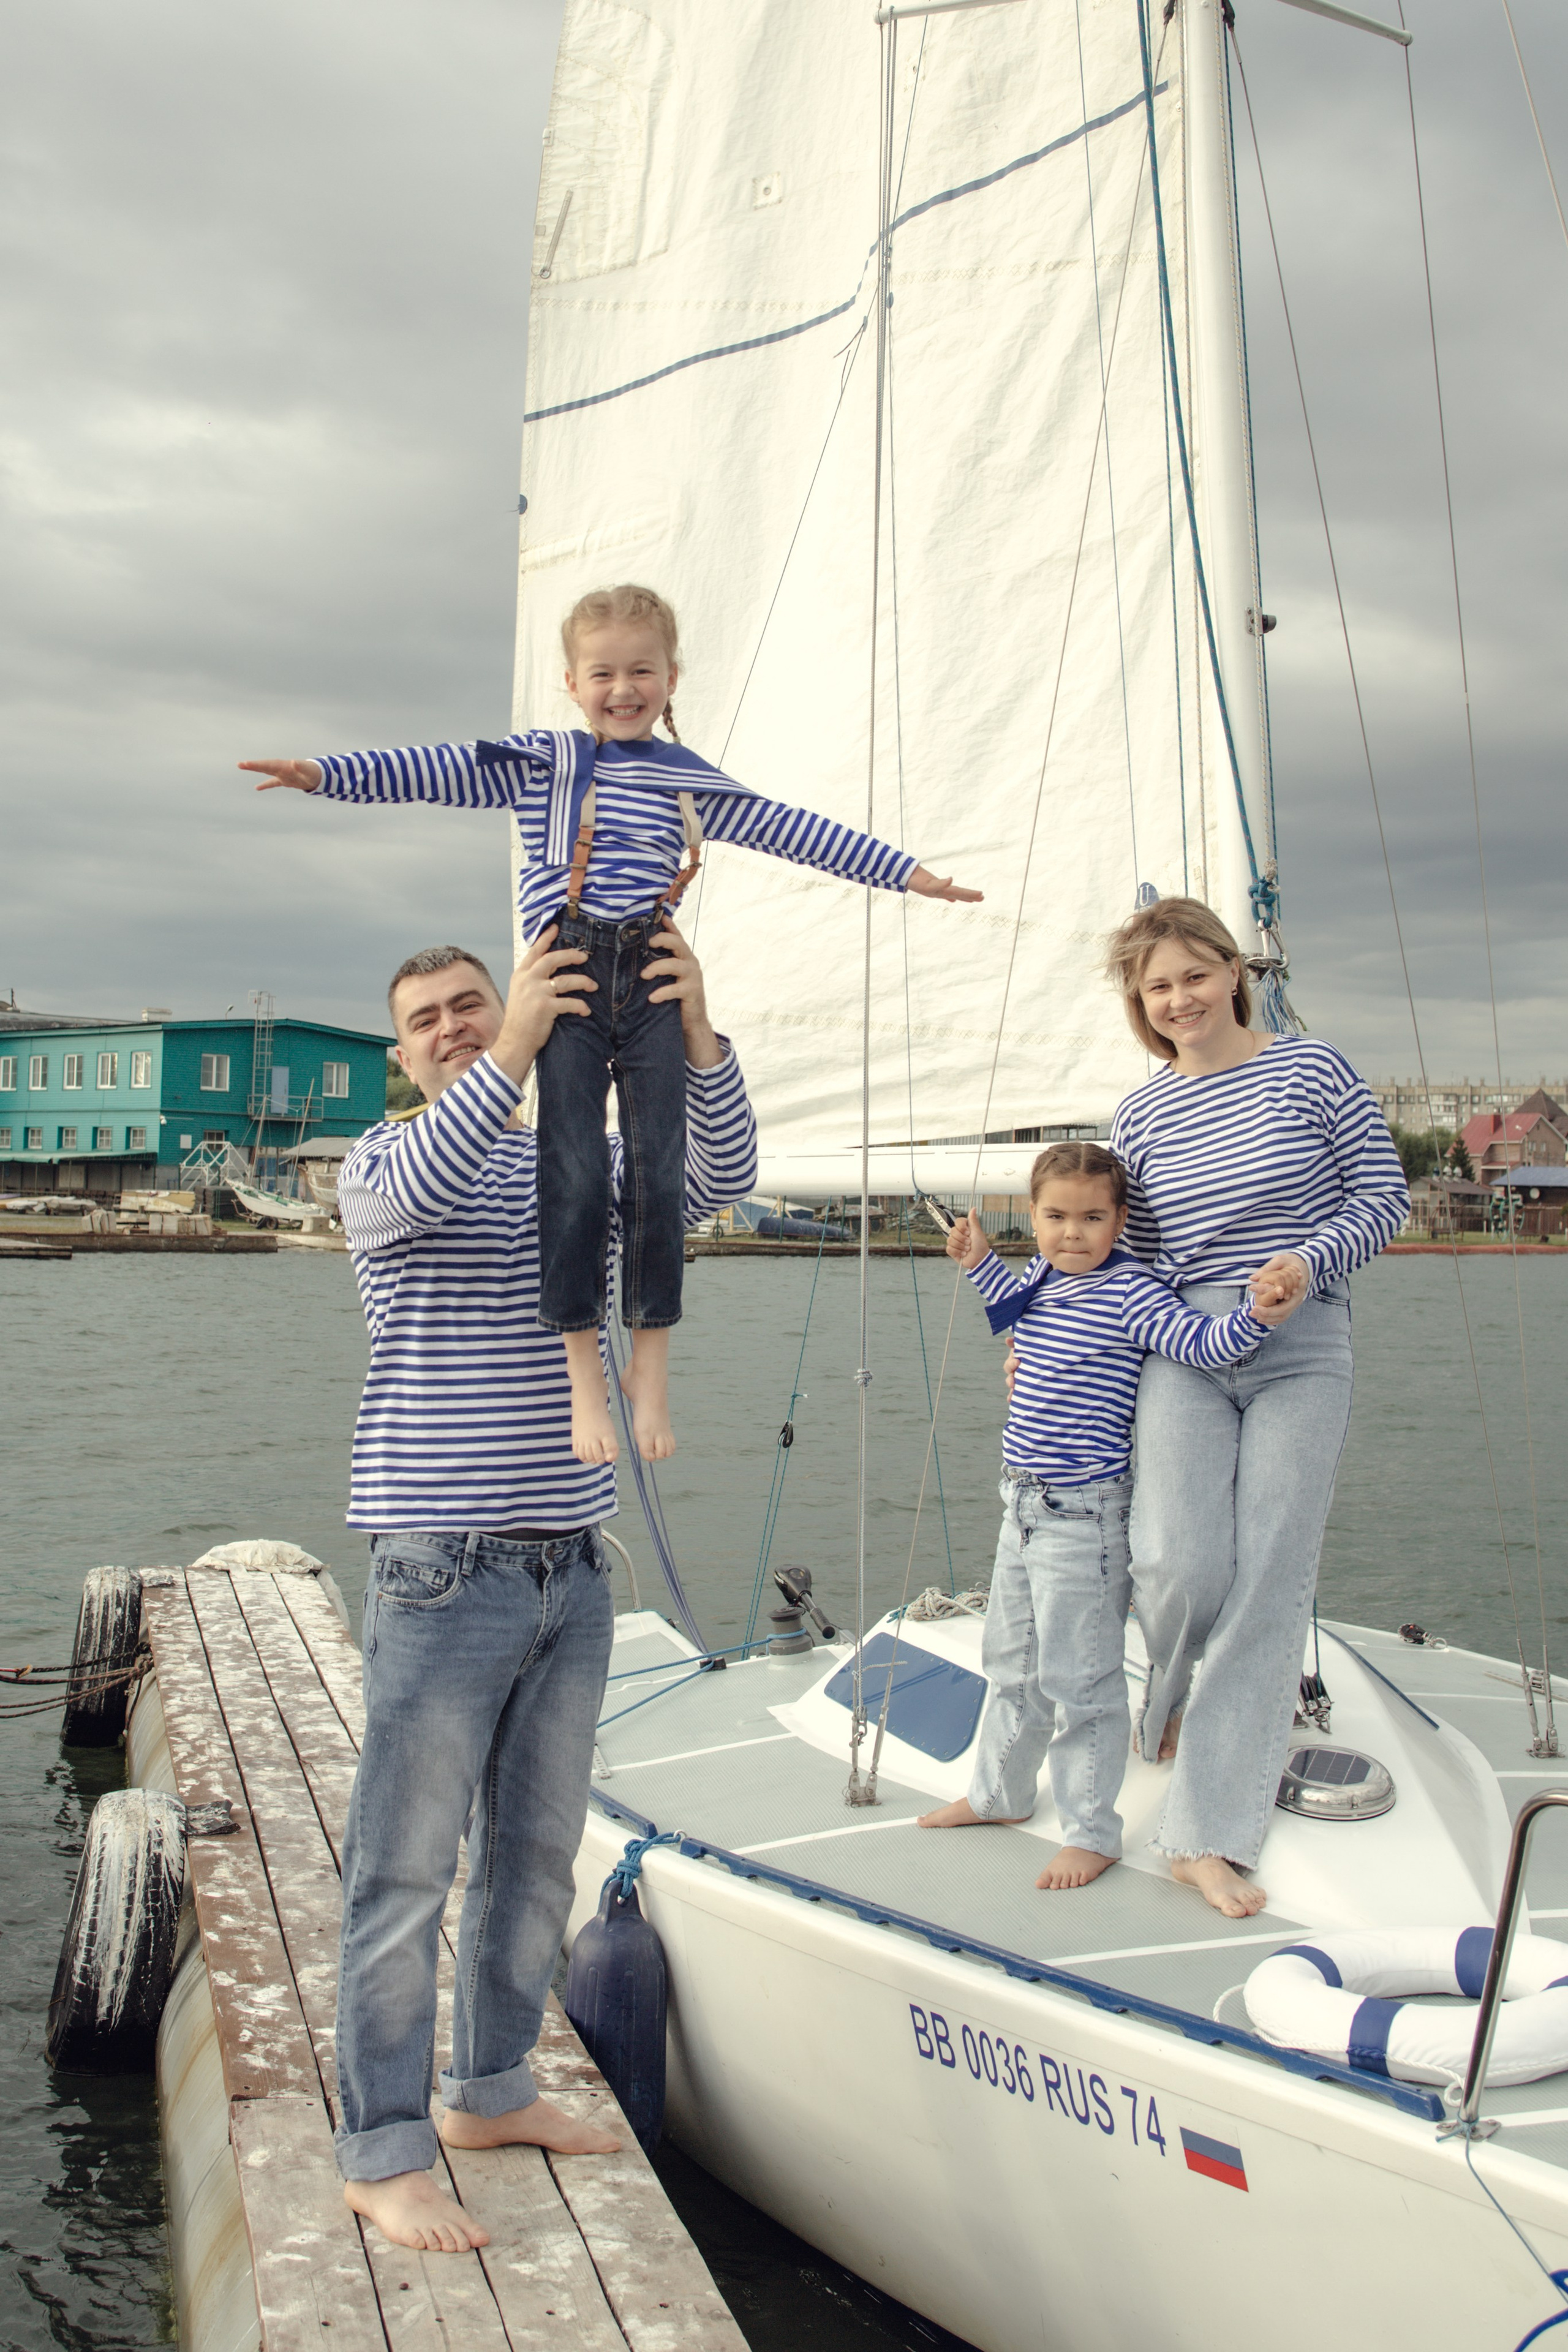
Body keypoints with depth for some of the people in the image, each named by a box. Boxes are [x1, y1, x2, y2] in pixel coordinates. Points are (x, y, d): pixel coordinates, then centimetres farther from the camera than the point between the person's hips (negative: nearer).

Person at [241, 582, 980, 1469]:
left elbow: (795, 830, 17)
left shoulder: (693, 780, 15)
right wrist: (324, 773, -10)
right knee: (575, 1171, -10)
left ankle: (652, 1364, 10)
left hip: (654, 979, 2)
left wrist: (905, 870, 18)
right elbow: (439, 770, 1)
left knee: (658, 1169, -4)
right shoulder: (540, 761, 10)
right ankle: (583, 1373, 0)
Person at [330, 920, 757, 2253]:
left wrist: (697, 1034, -22)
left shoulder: (578, 1167, 11)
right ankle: (383, 2153, 12)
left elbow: (723, 1178, -6)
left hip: (571, 1568, 6)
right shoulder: (383, 1162, -1)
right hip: (446, 1574, -5)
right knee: (407, 1869, 0)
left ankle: (490, 2092, 32)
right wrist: (514, 1054, -38)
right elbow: (411, 1190, -26)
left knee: (537, 1855, 16)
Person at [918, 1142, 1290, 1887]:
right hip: (1024, 1504, 8)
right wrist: (981, 1261, 27)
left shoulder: (1127, 1295, -17)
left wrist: (1254, 1317, -43)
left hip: (1083, 1516, -8)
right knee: (1013, 1663, 22)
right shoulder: (1042, 1280, 6)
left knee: (1078, 1679, 1)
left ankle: (1092, 1834, 15)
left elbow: (1201, 1341, -27)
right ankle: (999, 1793, 40)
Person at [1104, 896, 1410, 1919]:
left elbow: (1386, 1195, 3)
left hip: (1302, 1351, -1)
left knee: (1271, 1585, -4)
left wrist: (1309, 1260, -14)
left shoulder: (1312, 1070, 2)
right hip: (1183, 1349, 1)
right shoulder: (1140, 1115, 10)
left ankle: (1211, 1837, 2)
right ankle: (1173, 1692, 20)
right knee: (1181, 1563, -17)